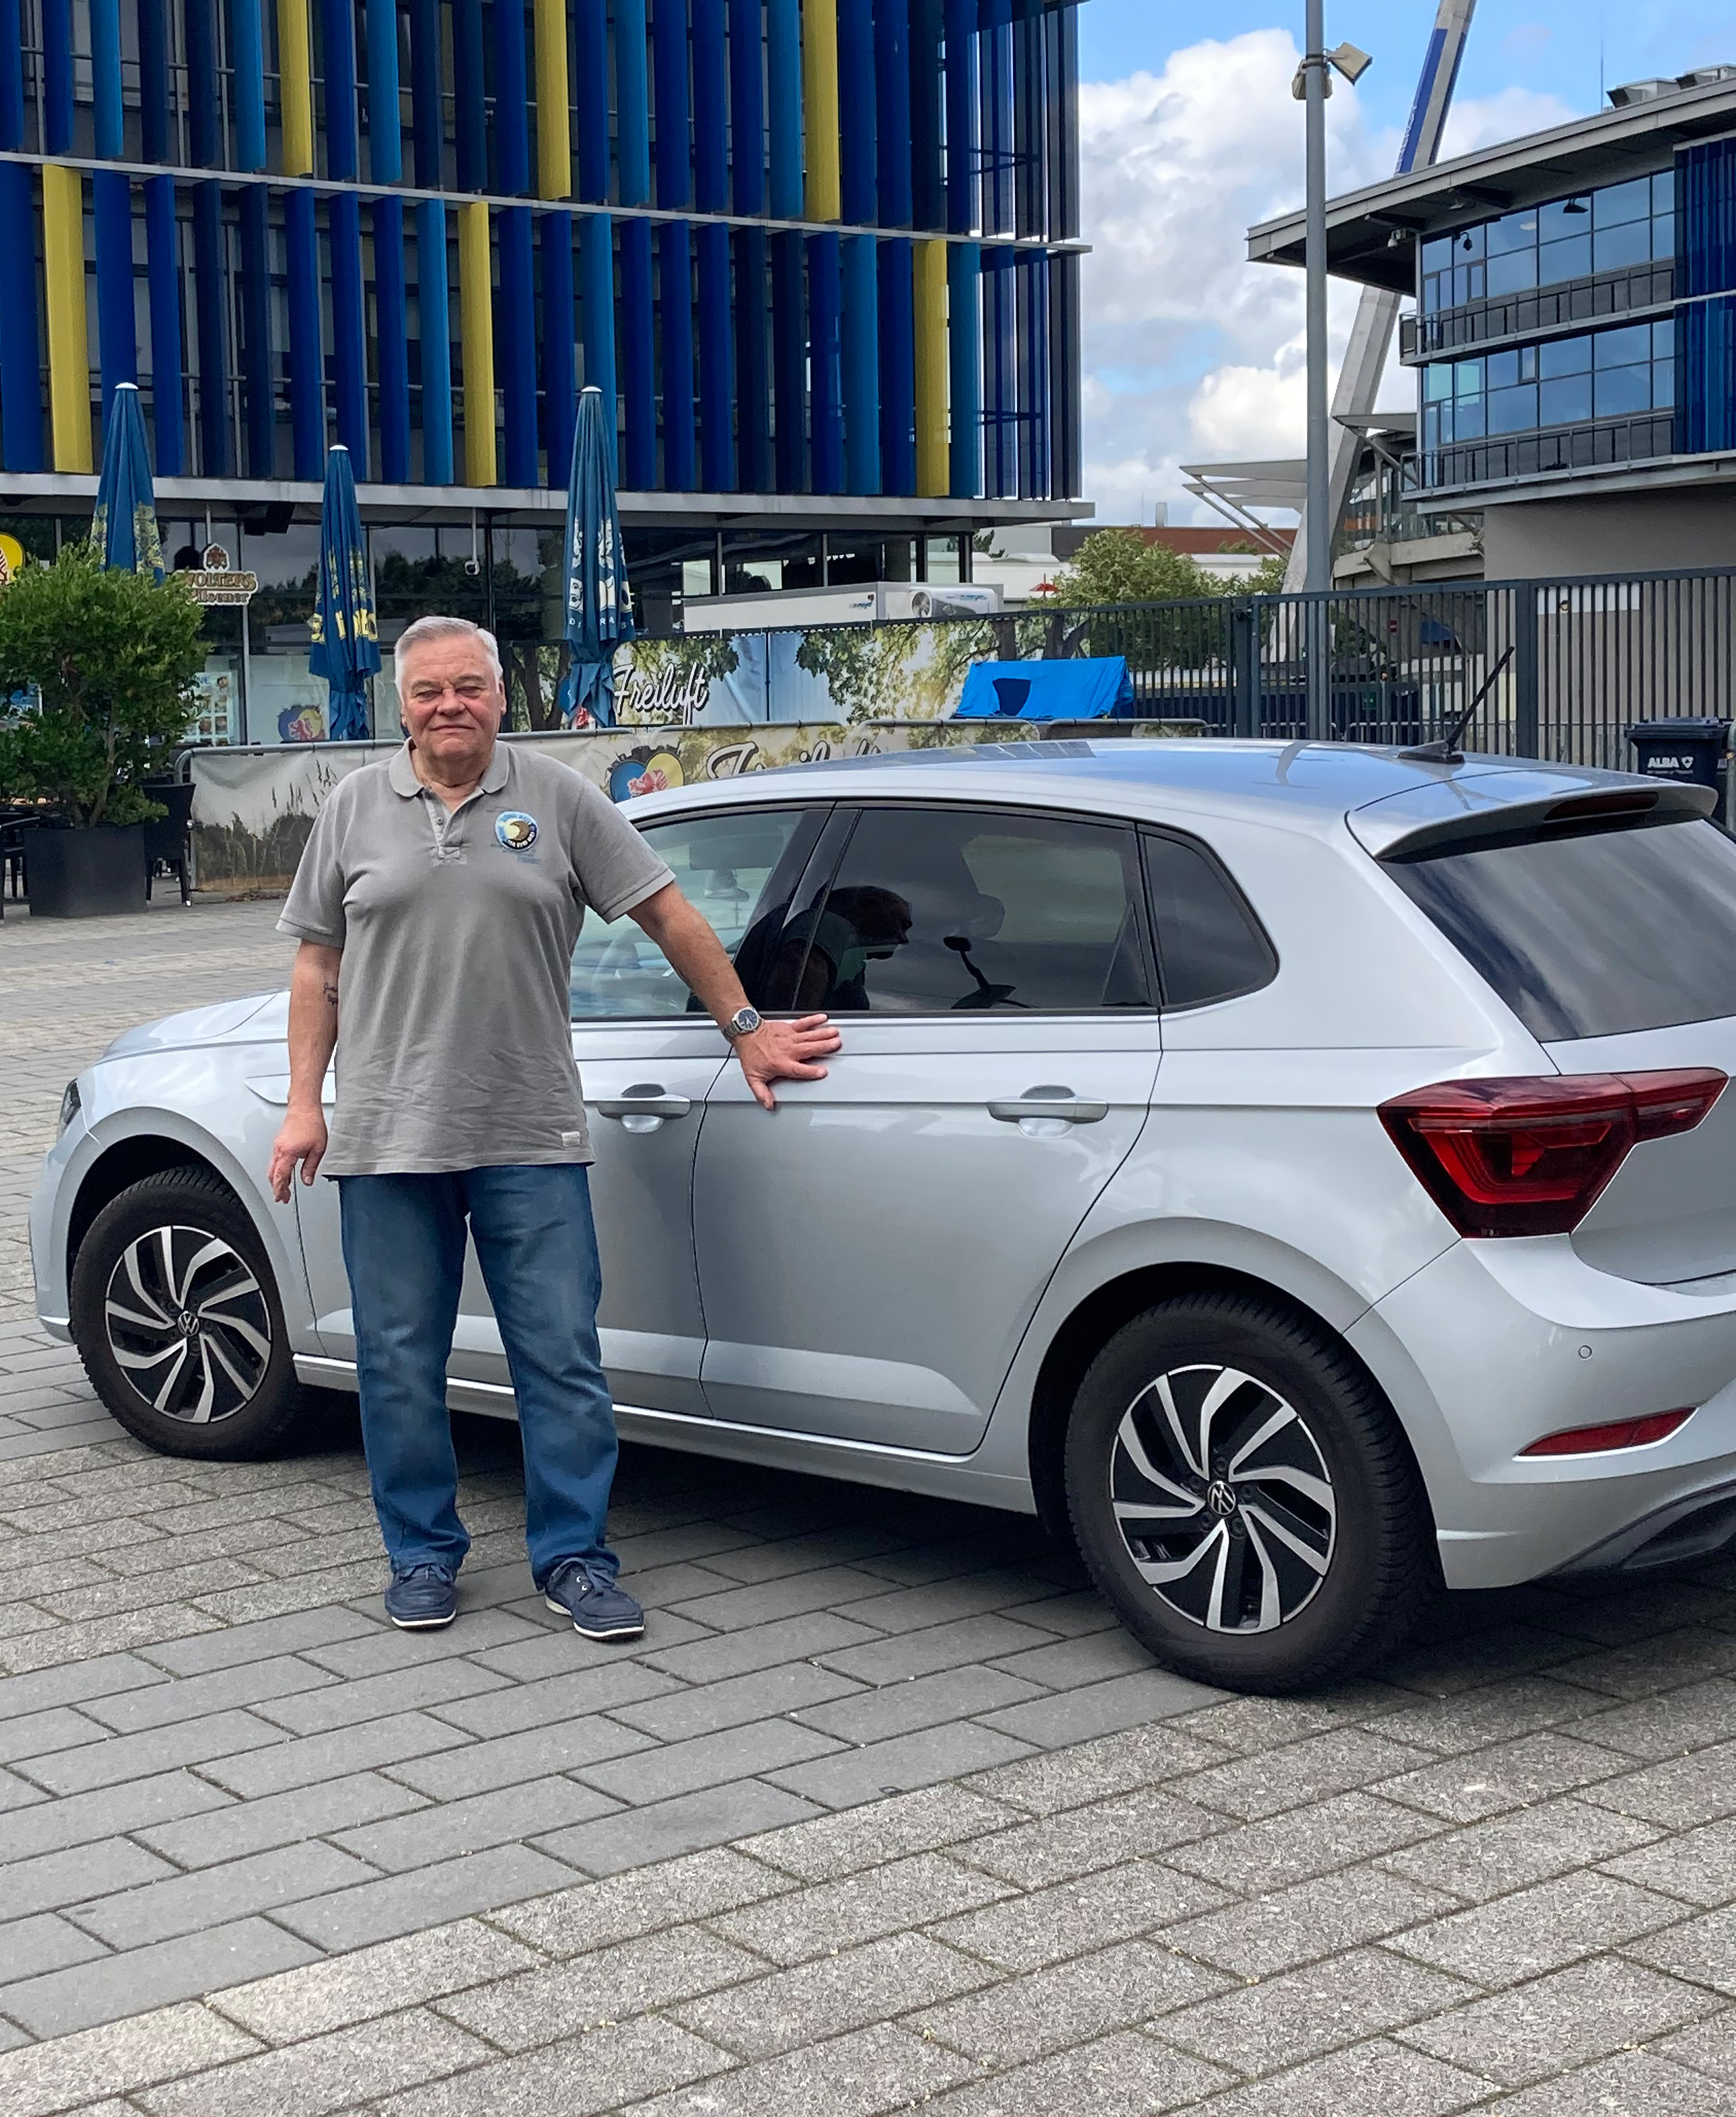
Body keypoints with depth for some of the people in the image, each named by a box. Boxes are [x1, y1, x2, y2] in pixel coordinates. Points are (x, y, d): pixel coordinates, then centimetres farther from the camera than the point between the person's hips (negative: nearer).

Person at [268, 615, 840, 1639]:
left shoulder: (557, 798, 4)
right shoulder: (357, 808, 9)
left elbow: (667, 912, 7)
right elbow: (319, 964, 11)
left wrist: (745, 1027, 7)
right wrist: (305, 1103, 5)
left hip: (531, 1137, -1)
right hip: (389, 1138, 2)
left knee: (563, 1359, 0)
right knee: (401, 1364, 8)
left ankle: (576, 1558, 11)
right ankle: (424, 1556, 22)